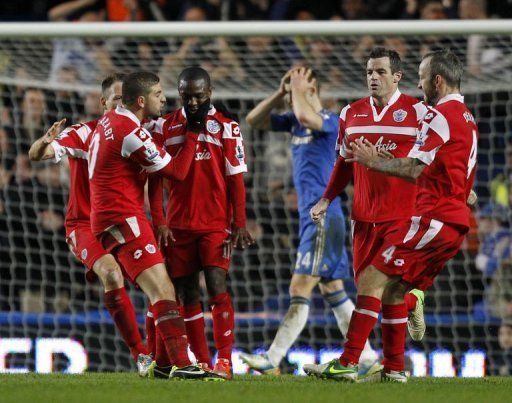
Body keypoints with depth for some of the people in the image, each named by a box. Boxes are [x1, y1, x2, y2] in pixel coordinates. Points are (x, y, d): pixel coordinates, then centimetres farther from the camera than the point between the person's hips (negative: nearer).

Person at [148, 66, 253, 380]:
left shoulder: (225, 126, -1)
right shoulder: (165, 127, 7)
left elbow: (236, 179, -1)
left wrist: (240, 224, -7)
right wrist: (158, 222, 2)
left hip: (216, 223, -3)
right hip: (179, 224, 3)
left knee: (217, 288, -15)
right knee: (188, 294, 4)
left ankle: (225, 360, -15)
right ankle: (202, 362, 9)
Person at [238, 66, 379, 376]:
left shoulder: (330, 120, -10)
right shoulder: (294, 121, 15)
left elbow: (306, 116, -32)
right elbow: (253, 120, 16)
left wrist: (298, 89, -14)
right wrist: (281, 92, 5)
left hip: (324, 219, -10)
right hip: (313, 218, 10)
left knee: (300, 290, -12)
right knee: (334, 291, 10)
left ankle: (272, 360, -17)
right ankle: (368, 358, 14)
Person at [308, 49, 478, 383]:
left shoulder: (441, 115, -10)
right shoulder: (467, 120, 21)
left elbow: (416, 169, -15)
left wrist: (373, 161, -2)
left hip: (433, 217, -10)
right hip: (458, 220, 10)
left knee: (372, 279, -11)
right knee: (394, 289, 15)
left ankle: (348, 364, -16)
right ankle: (394, 368, 14)